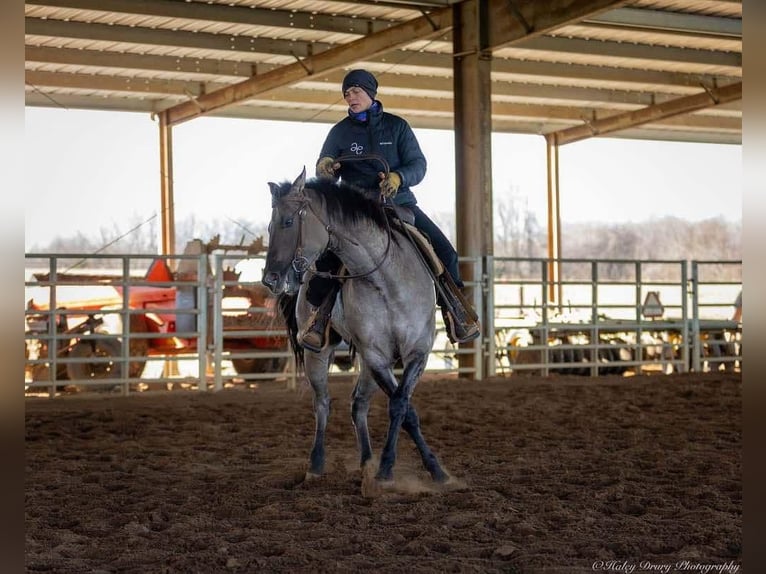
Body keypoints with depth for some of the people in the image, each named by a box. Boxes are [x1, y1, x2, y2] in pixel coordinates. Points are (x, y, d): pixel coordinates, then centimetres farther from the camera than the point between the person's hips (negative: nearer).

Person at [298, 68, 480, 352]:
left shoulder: (397, 126, 6)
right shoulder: (340, 132, 6)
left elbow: (418, 164, 0)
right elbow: (324, 174, 6)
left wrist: (399, 177, -23)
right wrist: (324, 169, -20)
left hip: (399, 203, 1)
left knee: (444, 250, -11)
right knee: (327, 252, -27)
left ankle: (454, 310, 6)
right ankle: (320, 313, -12)